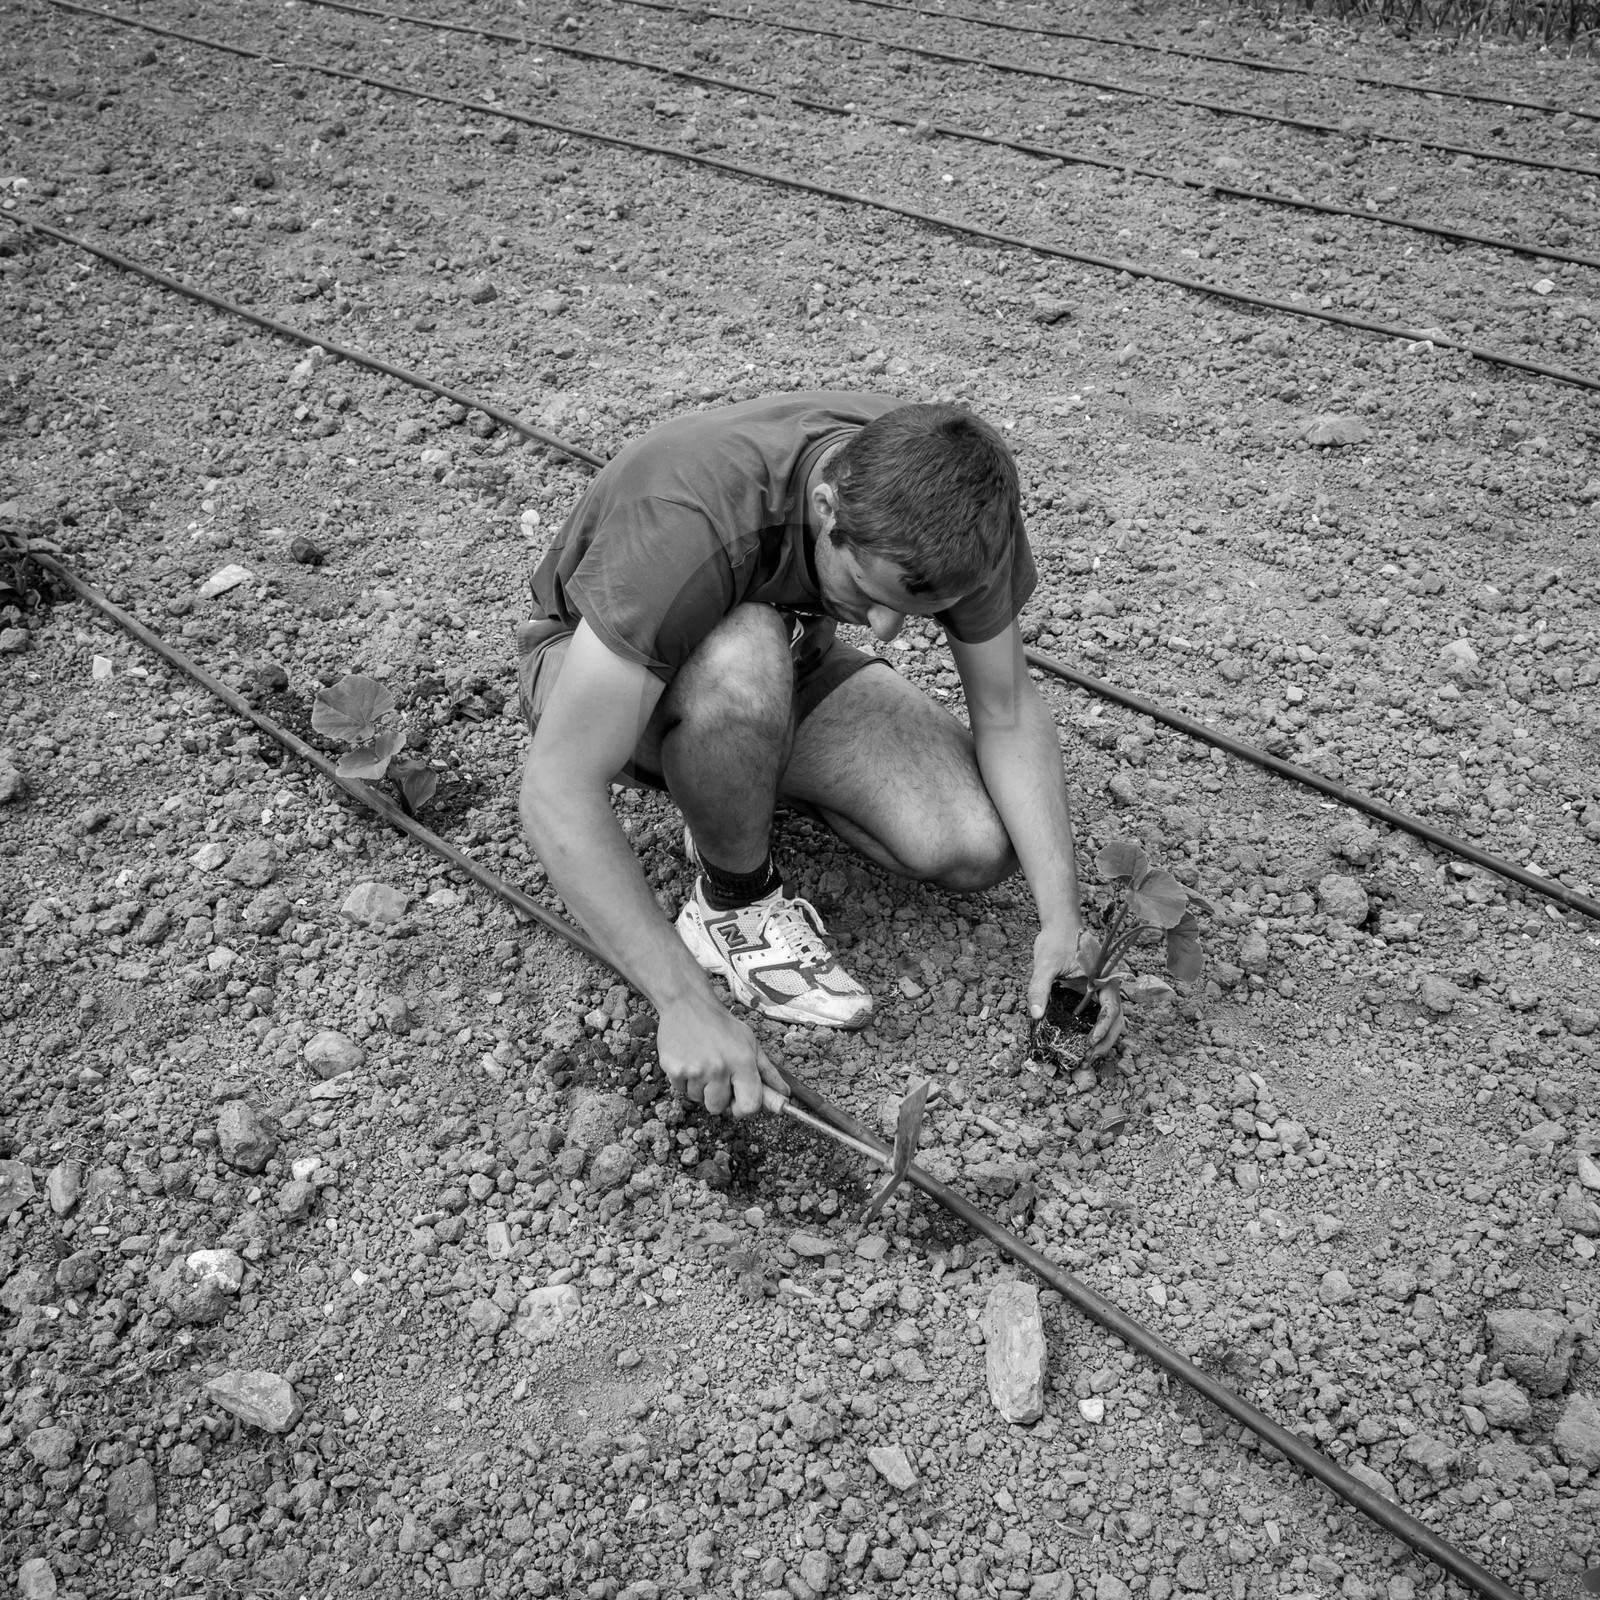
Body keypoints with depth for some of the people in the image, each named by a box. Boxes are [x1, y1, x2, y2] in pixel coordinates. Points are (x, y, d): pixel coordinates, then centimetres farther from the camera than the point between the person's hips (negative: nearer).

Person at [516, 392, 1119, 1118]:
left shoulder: (951, 500, -24)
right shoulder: (690, 521, -40)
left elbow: (1006, 711, -13)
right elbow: (557, 791, -39)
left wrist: (1063, 920, -23)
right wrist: (686, 1003, -41)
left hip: (787, 659, 4)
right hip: (594, 670, -4)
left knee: (977, 849, -18)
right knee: (745, 659, -41)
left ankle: (753, 777, 8)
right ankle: (735, 902, -13)